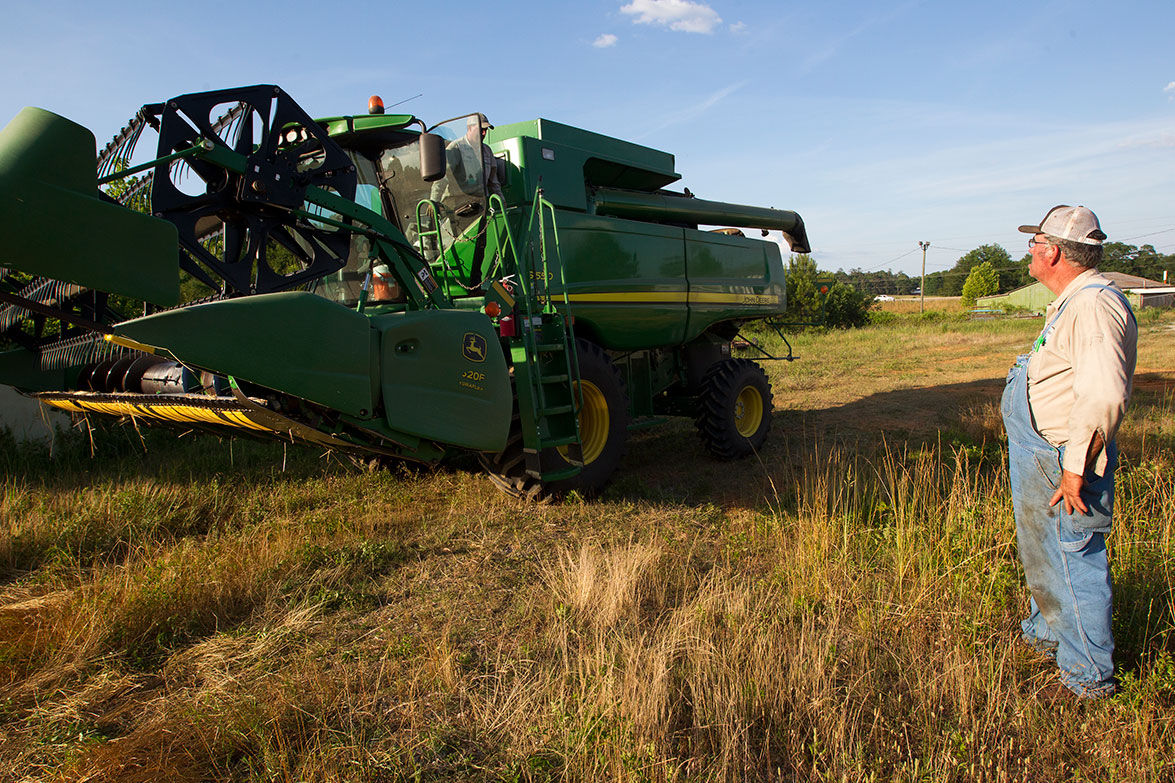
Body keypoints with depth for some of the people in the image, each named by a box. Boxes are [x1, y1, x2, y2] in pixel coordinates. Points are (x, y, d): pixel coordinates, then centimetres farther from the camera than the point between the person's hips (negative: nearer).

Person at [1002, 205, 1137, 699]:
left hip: (1061, 460, -11)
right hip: (1039, 455, 11)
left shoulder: (1094, 306, -22)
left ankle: (1089, 676, 16)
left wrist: (1077, 468, -28)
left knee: (1072, 562, 1)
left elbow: (1104, 395, -32)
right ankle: (1045, 634, 45)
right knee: (1041, 553, 25)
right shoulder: (1070, 304, 14)